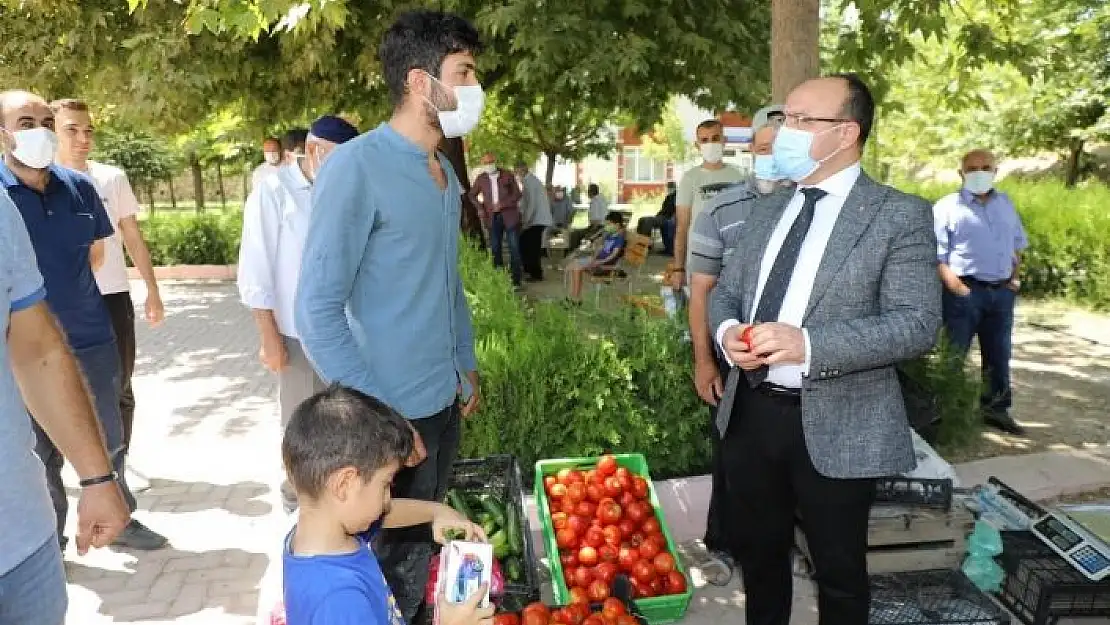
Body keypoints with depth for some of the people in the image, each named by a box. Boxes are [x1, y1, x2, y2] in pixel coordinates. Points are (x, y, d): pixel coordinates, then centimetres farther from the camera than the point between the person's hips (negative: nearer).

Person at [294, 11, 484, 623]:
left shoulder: (446, 172, 7)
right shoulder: (356, 166, -18)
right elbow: (316, 311, -19)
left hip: (446, 401, 7)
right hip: (395, 411, -7)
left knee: (426, 539, 22)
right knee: (395, 559, 11)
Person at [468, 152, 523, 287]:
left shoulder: (507, 175, 0)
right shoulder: (481, 178, 7)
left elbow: (517, 194, -3)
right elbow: (472, 195, 21)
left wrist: (502, 204, -14)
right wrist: (479, 208, 4)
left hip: (509, 215, -3)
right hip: (493, 217, 3)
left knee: (514, 248, -4)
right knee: (495, 249, 5)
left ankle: (516, 280, 3)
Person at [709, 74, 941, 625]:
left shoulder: (900, 215, -9)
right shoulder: (767, 209, 10)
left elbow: (918, 324, -16)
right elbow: (725, 291, 13)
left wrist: (808, 344, -28)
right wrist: (727, 330, -11)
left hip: (836, 426, -5)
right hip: (749, 413, 6)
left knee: (839, 572, 15)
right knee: (756, 551, 23)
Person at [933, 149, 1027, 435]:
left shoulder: (1005, 204, 12)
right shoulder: (948, 207, -7)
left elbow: (1016, 245, 23)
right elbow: (936, 255, -13)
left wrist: (1015, 277, 12)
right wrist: (956, 288, -19)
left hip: (1002, 292, 6)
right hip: (966, 291, -6)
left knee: (999, 355, 15)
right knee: (953, 356, -1)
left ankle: (996, 409, 28)